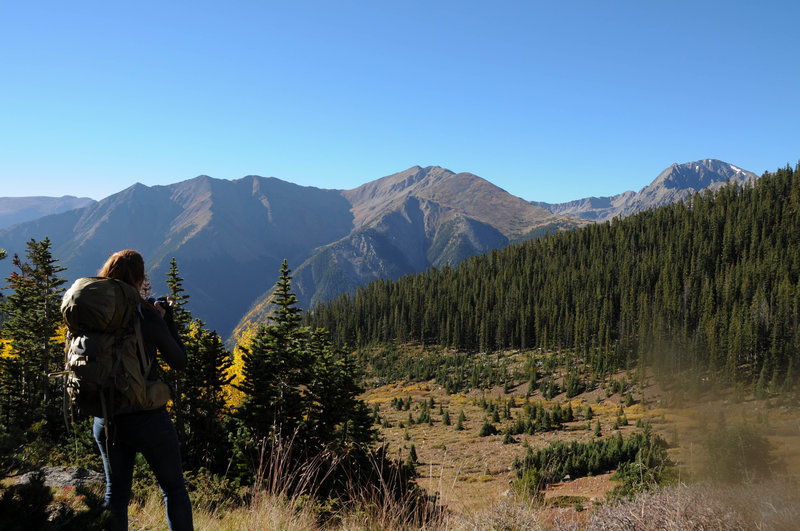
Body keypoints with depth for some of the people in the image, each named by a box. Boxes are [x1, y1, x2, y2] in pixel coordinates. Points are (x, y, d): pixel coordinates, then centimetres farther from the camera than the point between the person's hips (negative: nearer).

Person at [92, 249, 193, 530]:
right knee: (174, 489, 12)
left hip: (106, 420, 5)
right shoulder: (148, 318, -17)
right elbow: (179, 362, -6)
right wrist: (166, 319, 3)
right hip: (147, 419, -4)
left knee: (116, 492, 18)